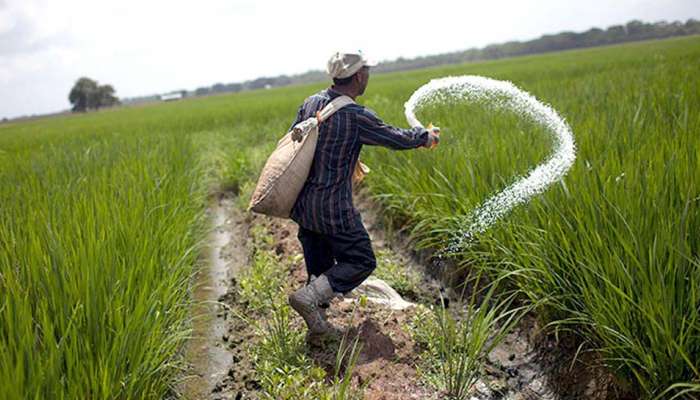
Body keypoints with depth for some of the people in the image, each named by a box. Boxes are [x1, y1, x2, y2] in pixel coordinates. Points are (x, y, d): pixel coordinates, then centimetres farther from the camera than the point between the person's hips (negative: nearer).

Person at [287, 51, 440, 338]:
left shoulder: (310, 103, 2)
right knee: (361, 262, 7)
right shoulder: (356, 117, -17)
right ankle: (309, 297, -5)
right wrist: (426, 136, 14)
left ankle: (317, 322, 26)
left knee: (319, 267, 18)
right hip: (333, 208, -8)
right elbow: (396, 139, -5)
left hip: (302, 204, 8)